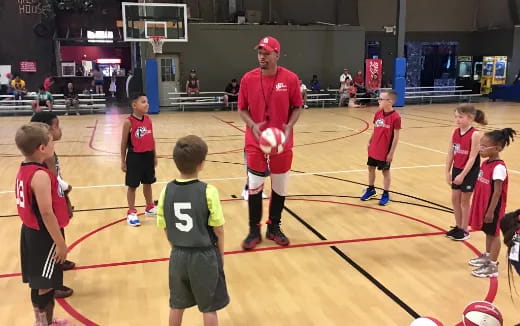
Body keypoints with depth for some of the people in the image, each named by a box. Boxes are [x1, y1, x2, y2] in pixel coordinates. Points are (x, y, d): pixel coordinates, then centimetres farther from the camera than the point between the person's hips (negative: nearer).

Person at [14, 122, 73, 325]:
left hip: (31, 232, 10)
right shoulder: (40, 175, -24)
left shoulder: (24, 170, 5)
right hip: (43, 236, -10)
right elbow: (46, 213, -24)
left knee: (38, 284, 21)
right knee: (46, 286, 3)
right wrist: (60, 243, -18)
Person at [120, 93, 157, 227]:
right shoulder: (128, 122, -14)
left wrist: (154, 156, 13)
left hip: (148, 156, 5)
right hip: (134, 157, -5)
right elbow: (124, 143, -8)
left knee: (148, 183, 18)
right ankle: (131, 213, 17)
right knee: (132, 186, 6)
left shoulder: (148, 119, 2)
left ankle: (150, 207, 35)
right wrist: (123, 161, -6)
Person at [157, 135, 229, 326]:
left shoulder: (167, 191, -7)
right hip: (205, 256, -4)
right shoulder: (208, 192, -18)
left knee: (177, 305, 21)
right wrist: (221, 254, 6)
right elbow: (218, 229, -11)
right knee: (208, 308, 13)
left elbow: (165, 228, 1)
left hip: (178, 256, 4)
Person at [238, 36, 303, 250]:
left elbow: (297, 107, 2)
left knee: (279, 187, 11)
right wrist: (253, 125, -16)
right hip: (255, 143, 0)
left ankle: (274, 228, 28)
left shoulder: (290, 78, -6)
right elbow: (242, 109, 3)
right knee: (254, 188, 3)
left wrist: (289, 126, -15)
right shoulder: (248, 79, -4)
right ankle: (254, 231, 19)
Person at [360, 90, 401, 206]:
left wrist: (391, 153, -14)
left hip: (385, 151, -6)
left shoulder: (395, 117, -18)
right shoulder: (378, 113, 0)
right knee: (371, 168, 17)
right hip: (374, 149, 6)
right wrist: (369, 142, 13)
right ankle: (371, 189, 36)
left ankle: (386, 194, 21)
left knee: (385, 171, 7)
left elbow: (396, 136, -15)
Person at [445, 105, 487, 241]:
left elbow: (472, 158, -19)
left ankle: (465, 230, 19)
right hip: (456, 169, 6)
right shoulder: (455, 132, -1)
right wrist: (447, 172, 0)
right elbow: (450, 154, 2)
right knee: (455, 199, 12)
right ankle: (458, 227, 28)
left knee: (464, 200, 5)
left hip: (469, 172, -6)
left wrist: (463, 175, -20)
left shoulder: (475, 134, -19)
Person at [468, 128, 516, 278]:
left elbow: (497, 192, -21)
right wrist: (480, 207, 15)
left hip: (493, 208, -8)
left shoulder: (499, 168, -23)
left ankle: (492, 266, 15)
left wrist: (491, 211, -18)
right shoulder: (485, 163, 3)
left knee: (493, 233, 4)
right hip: (483, 205, 8)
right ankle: (487, 256, 37)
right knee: (487, 232, 21)